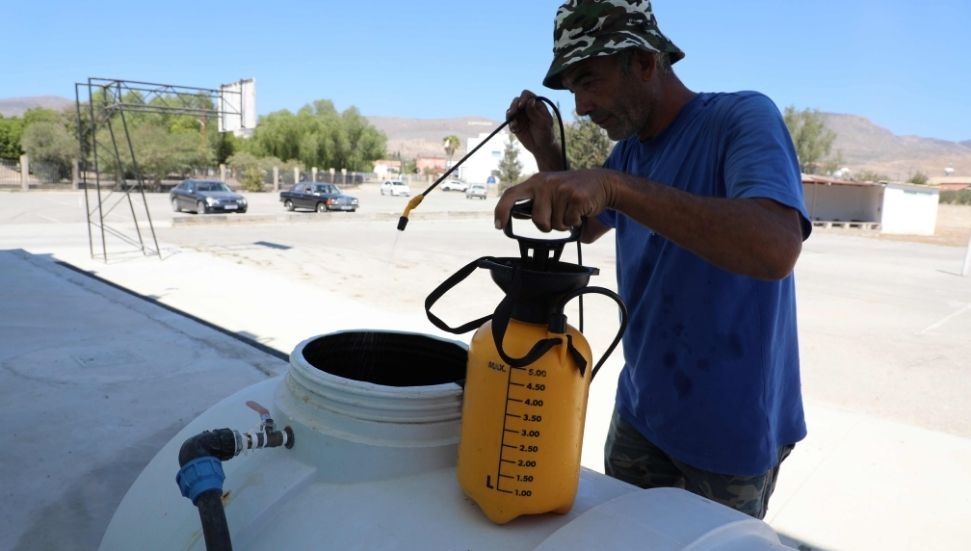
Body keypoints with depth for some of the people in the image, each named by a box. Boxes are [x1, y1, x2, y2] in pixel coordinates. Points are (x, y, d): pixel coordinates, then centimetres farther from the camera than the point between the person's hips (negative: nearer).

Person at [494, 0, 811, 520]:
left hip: (728, 428, -6)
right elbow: (585, 228, 18)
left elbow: (776, 248, -36)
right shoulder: (629, 149, 3)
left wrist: (614, 186, -43)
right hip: (640, 411, 7)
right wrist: (545, 152, 2)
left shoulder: (743, 118, -18)